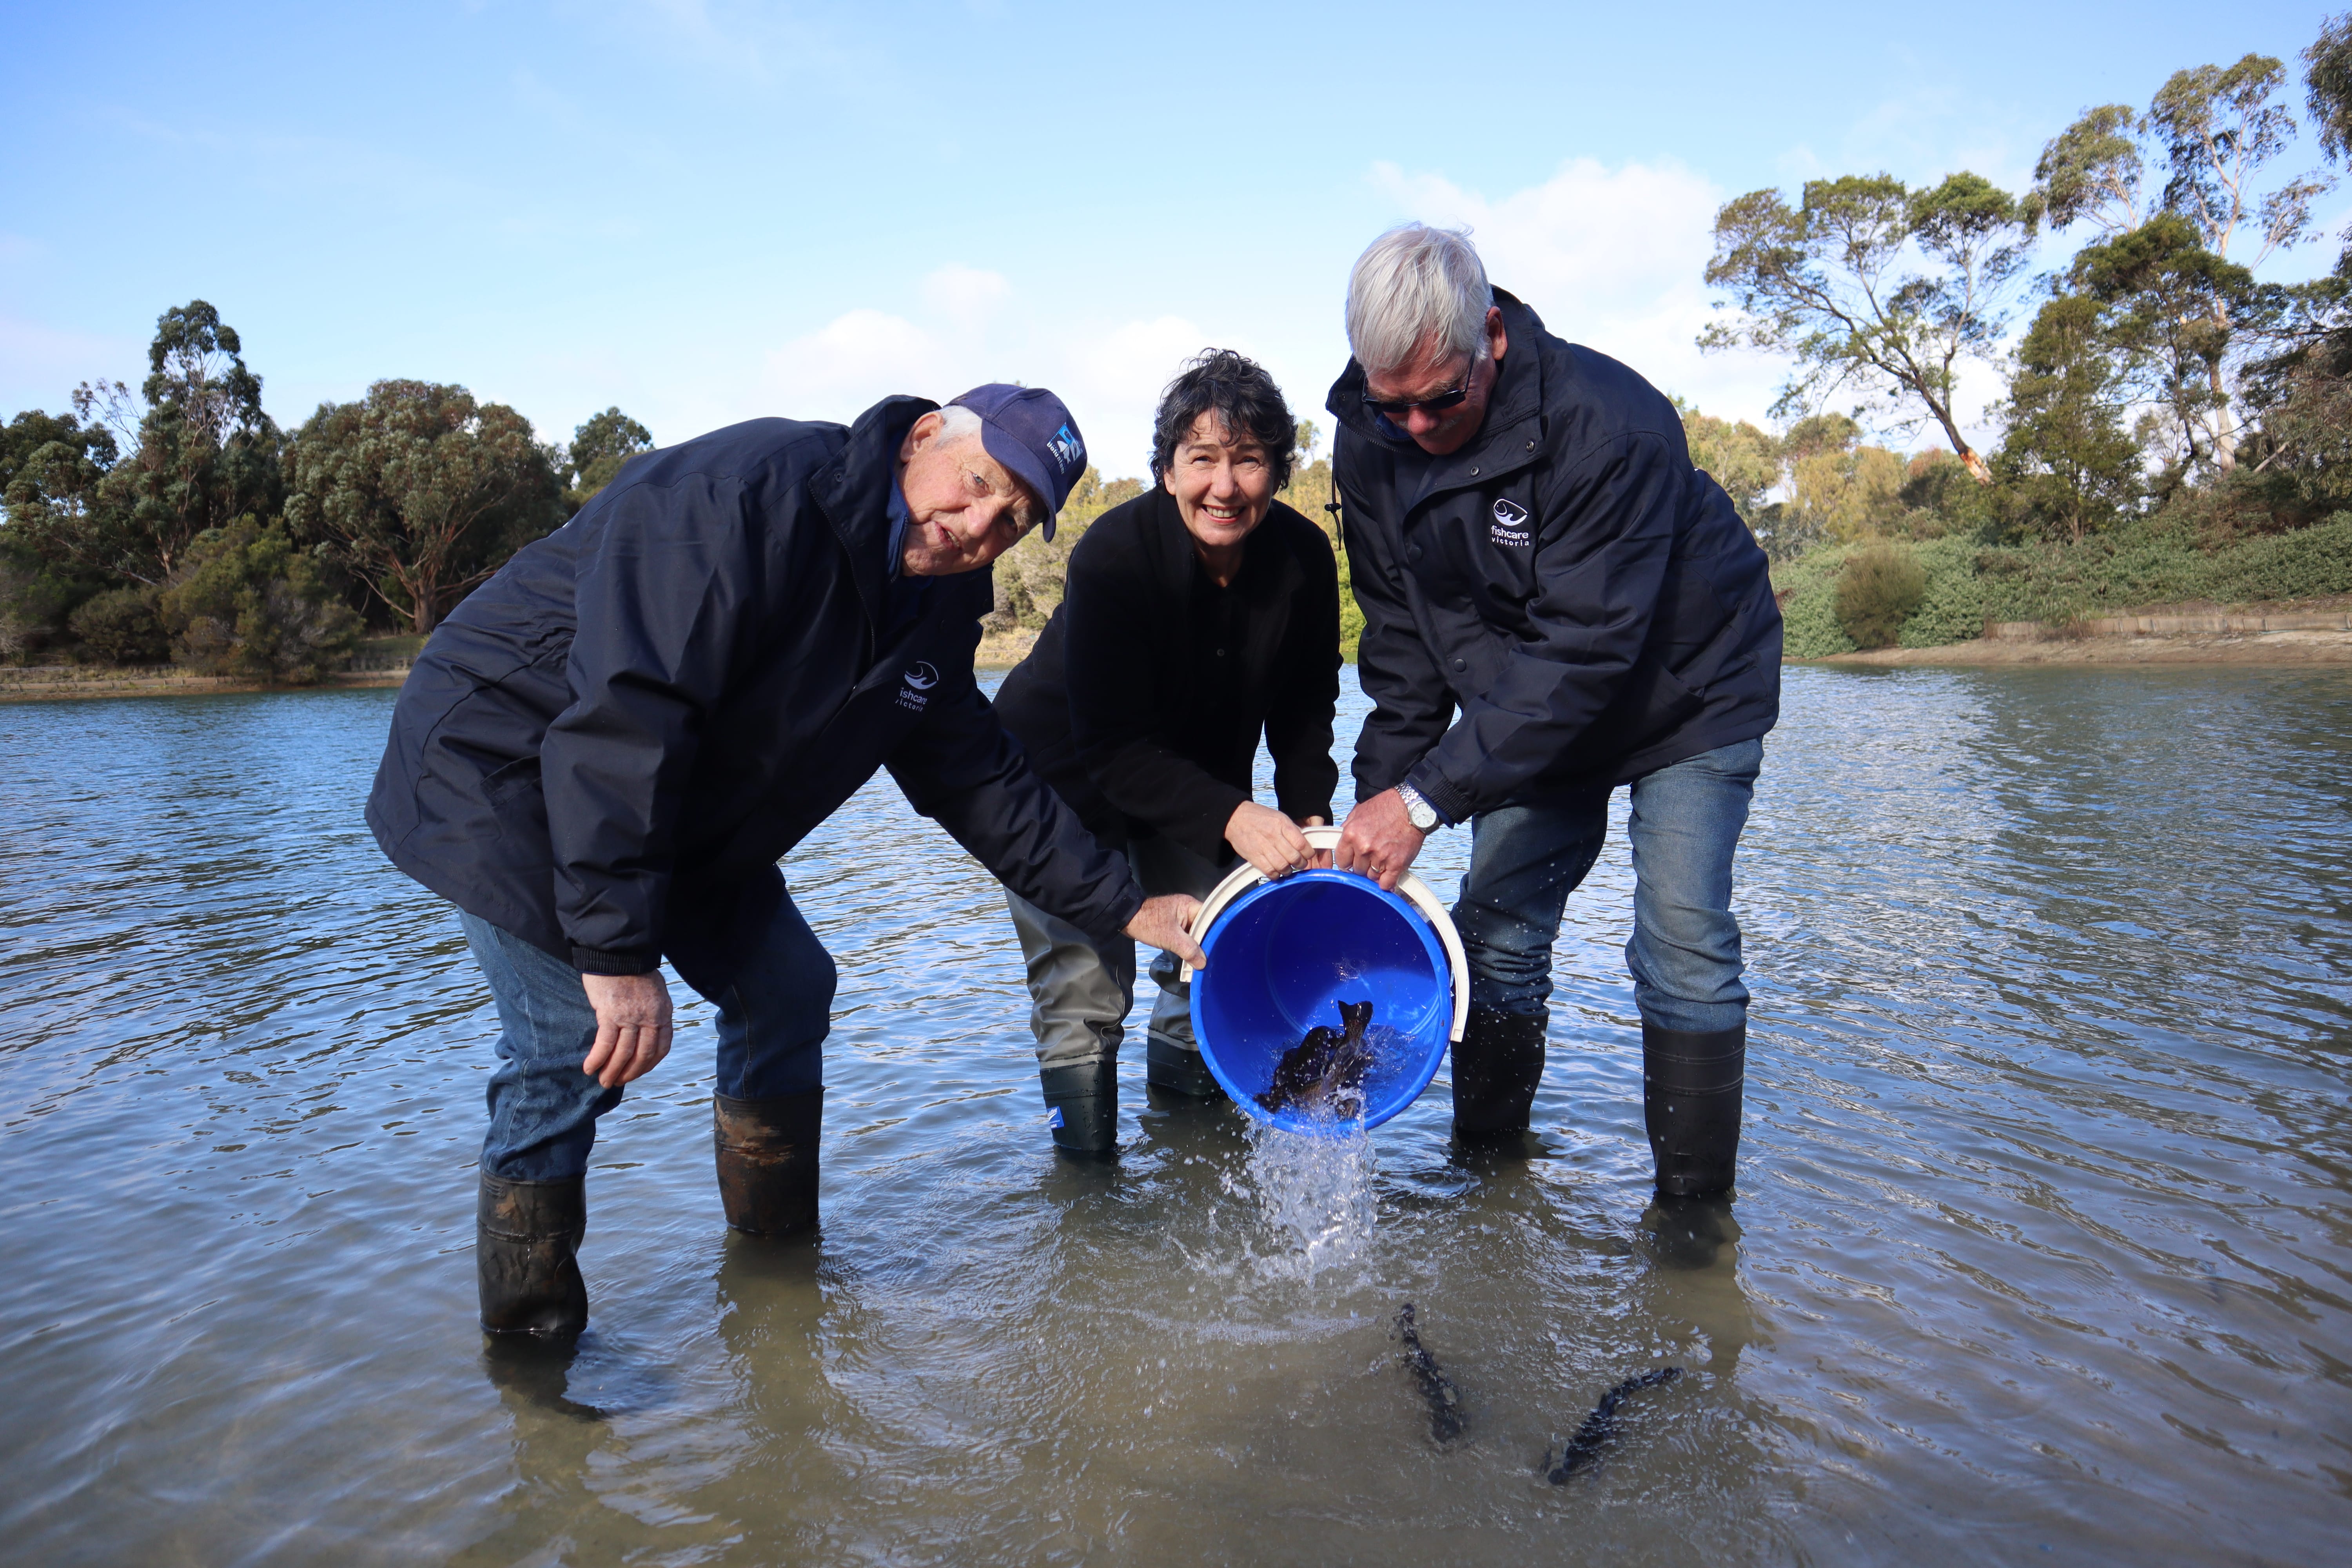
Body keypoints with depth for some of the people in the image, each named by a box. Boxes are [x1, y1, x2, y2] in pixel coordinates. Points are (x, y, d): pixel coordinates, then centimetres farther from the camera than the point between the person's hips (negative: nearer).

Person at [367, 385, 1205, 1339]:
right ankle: (531, 1344, 7)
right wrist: (617, 950, -36)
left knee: (786, 987, 7)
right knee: (578, 1043, -15)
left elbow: (981, 782, 4)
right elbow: (622, 717, -35)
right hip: (508, 761, -8)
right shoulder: (757, 492, -29)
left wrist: (1129, 910, -1)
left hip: (674, 809, 9)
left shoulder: (935, 612, -1)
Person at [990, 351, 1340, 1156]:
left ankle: (1186, 1072, 39)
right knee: (1084, 983, -8)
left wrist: (1308, 819, -20)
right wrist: (1232, 818, -42)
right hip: (1063, 770, -4)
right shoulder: (1112, 555, -31)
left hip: (1198, 774, 5)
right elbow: (1113, 748, -32)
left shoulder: (1304, 556, -16)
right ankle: (1085, 1173, 12)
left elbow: (1303, 710, -4)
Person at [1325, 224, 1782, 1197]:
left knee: (1682, 949, -12)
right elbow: (1401, 641, -6)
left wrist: (1430, 797, -40)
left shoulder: (1608, 421, -33)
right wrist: (1379, 796, -17)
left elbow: (1583, 651, -36)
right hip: (1532, 711, 5)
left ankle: (1695, 1209, 2)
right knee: (1496, 934, 1)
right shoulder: (1367, 442, -14)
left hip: (1686, 694, -5)